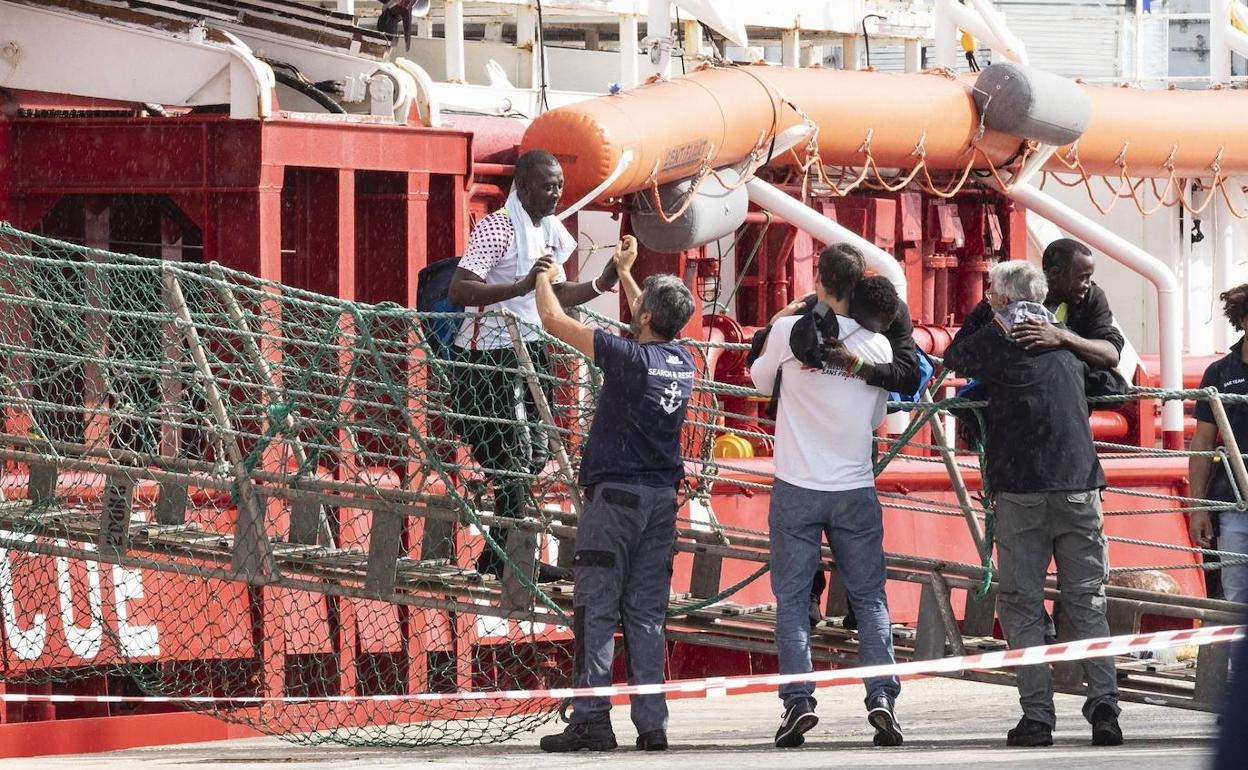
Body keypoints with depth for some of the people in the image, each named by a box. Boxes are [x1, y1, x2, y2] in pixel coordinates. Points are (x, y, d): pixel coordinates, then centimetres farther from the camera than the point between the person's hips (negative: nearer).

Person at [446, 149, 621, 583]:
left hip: (528, 351, 9)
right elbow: (458, 291, -27)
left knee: (534, 454, 10)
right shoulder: (497, 228, -18)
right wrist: (523, 285, -35)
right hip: (489, 355, -9)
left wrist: (603, 283, 5)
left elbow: (557, 296, 21)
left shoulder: (551, 232, 10)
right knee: (511, 456, -8)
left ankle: (496, 556, 19)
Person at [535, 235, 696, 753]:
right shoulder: (683, 362, 6)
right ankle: (652, 724, 3)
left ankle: (591, 719, -11)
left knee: (596, 608, -5)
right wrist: (625, 272, 42)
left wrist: (544, 277, 13)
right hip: (662, 497, 6)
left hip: (615, 493, -6)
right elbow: (653, 328, 31)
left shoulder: (630, 357, -13)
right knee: (647, 614, 7)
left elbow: (553, 320, -7)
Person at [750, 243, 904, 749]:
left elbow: (761, 381, 13)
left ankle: (798, 700, -4)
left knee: (792, 599, 5)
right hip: (855, 489, 1)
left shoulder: (788, 331, -7)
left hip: (797, 489, -1)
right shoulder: (876, 345, -2)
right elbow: (877, 417, 10)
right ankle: (881, 696, -4)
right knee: (869, 598, 8)